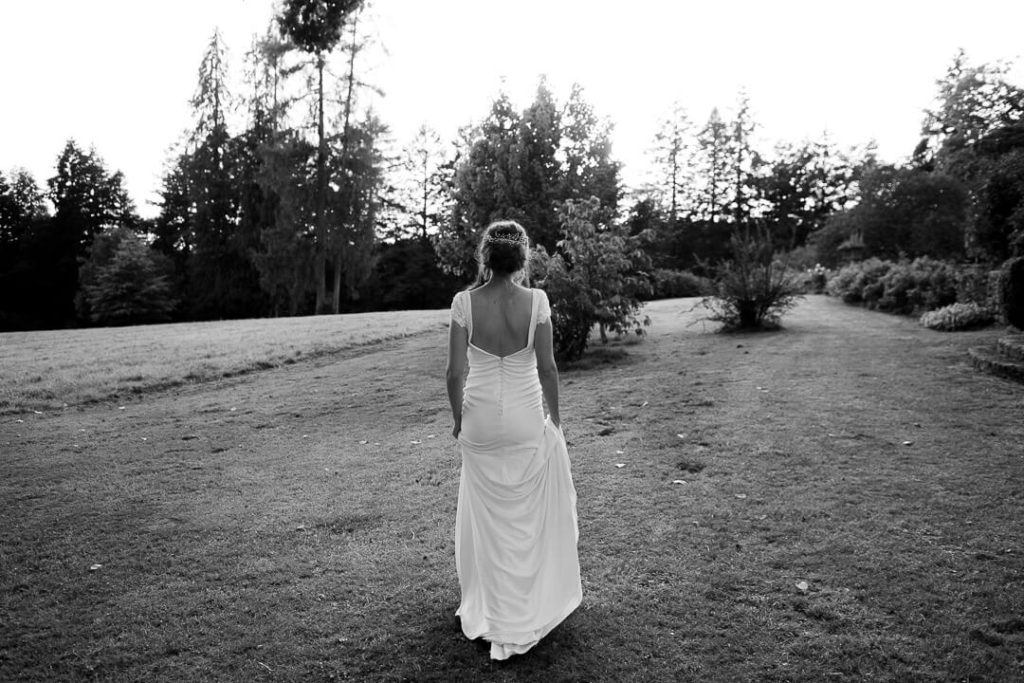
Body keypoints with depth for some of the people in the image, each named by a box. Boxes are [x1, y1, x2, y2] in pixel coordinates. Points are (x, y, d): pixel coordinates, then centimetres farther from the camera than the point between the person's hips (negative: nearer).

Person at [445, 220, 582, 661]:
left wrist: (458, 418, 5)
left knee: (489, 519, 17)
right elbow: (547, 367, -8)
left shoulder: (464, 302, -10)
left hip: (481, 421, 1)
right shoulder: (536, 301, -12)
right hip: (526, 418, -1)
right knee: (531, 516, 17)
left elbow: (455, 371, -9)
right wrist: (554, 415, 6)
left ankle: (491, 614, 31)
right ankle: (529, 612, 31)